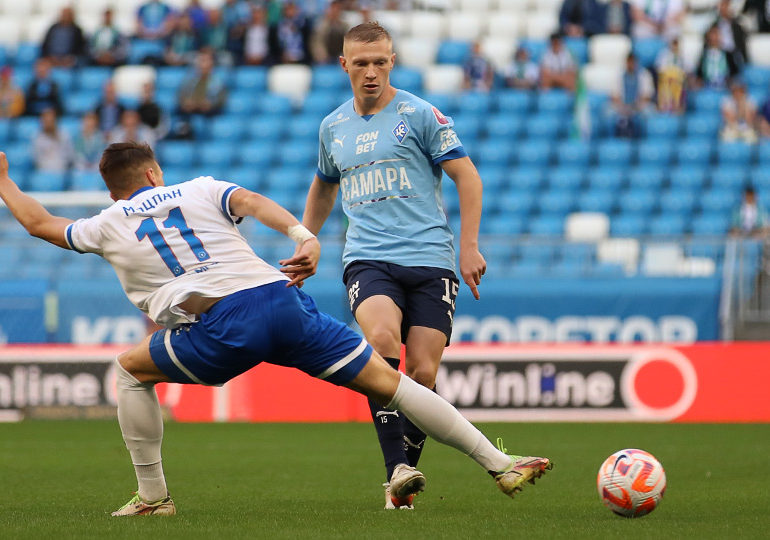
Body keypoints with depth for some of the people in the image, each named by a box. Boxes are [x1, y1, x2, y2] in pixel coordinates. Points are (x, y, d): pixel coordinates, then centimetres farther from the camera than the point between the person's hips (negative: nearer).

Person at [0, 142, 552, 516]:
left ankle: (153, 495, 18)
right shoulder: (200, 190, 23)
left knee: (131, 370, 23)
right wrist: (304, 237, -14)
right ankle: (499, 463, 2)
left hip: (221, 329, -2)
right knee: (388, 380, 6)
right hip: (284, 300, 2)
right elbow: (252, 201, 2)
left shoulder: (108, 227, 21)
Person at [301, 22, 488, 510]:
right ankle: (396, 470, -31)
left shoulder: (419, 114, 2)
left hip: (429, 258, -1)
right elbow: (324, 187, 34)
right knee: (382, 340, -28)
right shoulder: (333, 127, 16)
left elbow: (467, 177, 2)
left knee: (423, 374, -8)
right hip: (368, 261, 1)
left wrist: (470, 246, -5)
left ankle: (403, 477, 11)